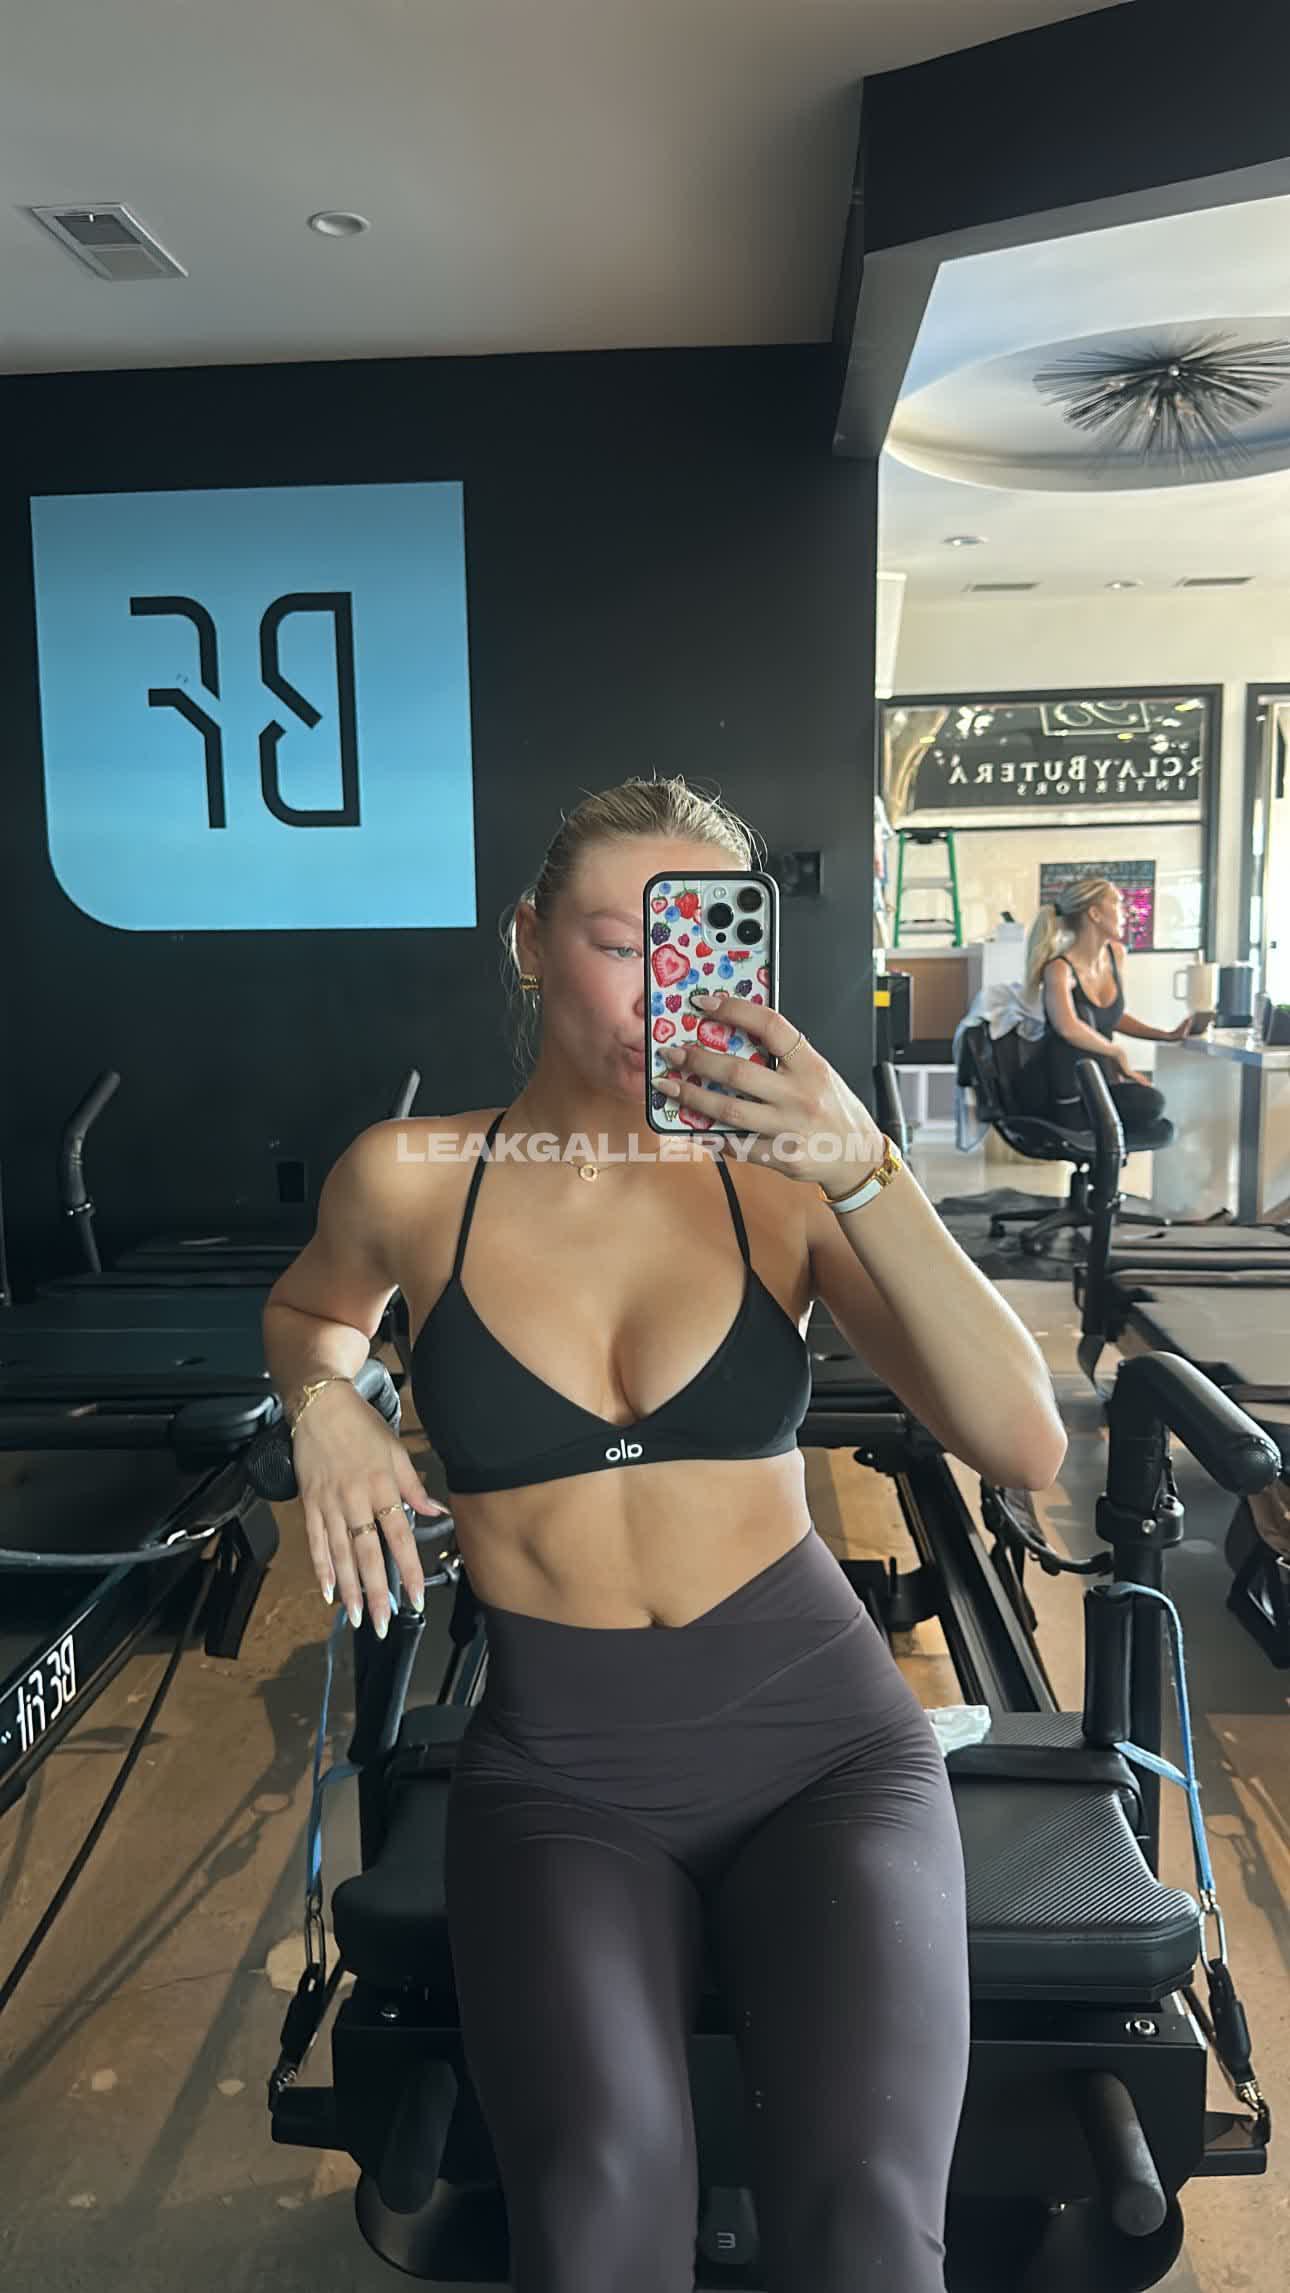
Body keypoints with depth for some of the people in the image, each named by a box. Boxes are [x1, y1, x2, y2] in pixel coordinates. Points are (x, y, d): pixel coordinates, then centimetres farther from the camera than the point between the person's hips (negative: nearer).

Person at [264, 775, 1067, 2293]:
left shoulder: (782, 1178, -3)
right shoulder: (411, 1180, -1)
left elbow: (1027, 1450, -12)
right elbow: (310, 1309, 23)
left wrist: (865, 1171, -22)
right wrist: (322, 1400, 1)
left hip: (820, 1729, 0)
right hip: (559, 1765, 0)